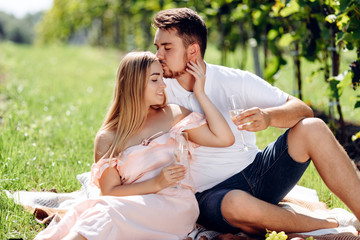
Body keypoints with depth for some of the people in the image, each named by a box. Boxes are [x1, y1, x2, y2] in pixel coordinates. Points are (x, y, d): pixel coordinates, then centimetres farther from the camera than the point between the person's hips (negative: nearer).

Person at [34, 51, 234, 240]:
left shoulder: (174, 115, 14)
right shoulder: (107, 138, 10)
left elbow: (225, 138, 6)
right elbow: (109, 192, 2)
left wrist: (200, 93, 5)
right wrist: (156, 183, -11)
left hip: (176, 207, -1)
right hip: (135, 208, 1)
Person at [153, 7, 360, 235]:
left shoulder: (236, 80, -4)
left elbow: (303, 110, -8)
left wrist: (269, 117, -30)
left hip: (257, 172, 2)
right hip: (211, 195, -2)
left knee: (312, 128, -21)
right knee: (237, 204, -39)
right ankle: (331, 224, -17)